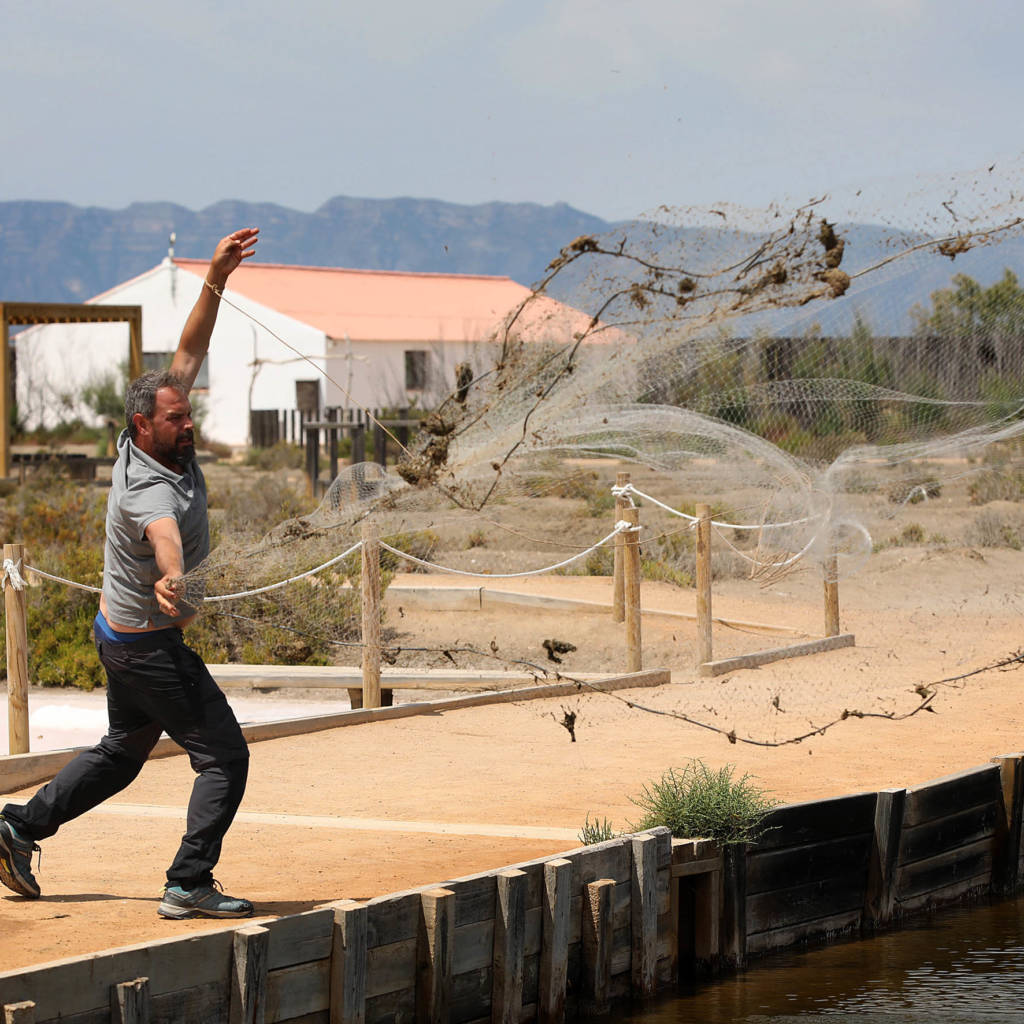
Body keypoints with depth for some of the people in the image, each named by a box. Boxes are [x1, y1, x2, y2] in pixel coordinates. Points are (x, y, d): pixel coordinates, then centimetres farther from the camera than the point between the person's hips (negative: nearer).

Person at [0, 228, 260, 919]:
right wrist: (171, 581, -76)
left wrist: (216, 279, -8)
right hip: (150, 647, -10)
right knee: (226, 758, -7)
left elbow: (191, 351, 1)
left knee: (122, 752, 24)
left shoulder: (166, 445, -4)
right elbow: (161, 532, -55)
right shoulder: (147, 490, -30)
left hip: (122, 635, 10)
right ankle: (189, 886, -9)